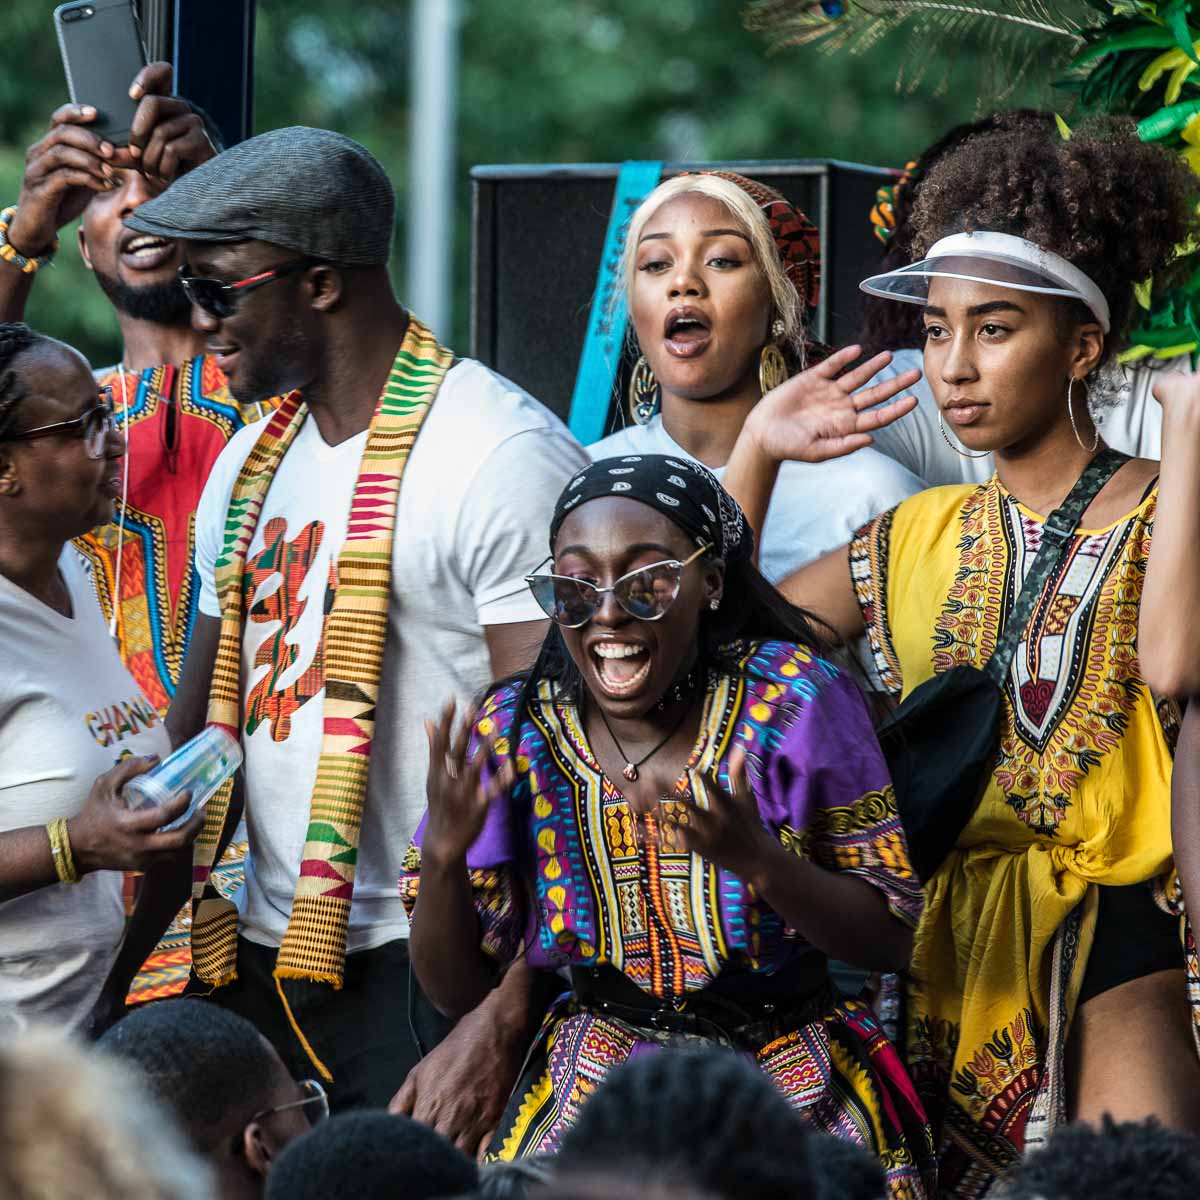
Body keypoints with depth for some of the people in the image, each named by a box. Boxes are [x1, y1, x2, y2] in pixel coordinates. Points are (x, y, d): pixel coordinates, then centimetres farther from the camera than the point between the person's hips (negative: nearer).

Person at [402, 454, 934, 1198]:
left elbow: (896, 940, -10)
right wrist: (441, 856, -20)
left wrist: (758, 859, -27)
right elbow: (457, 992, 0)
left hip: (789, 1078, -1)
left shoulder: (793, 700, -11)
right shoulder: (512, 735, -5)